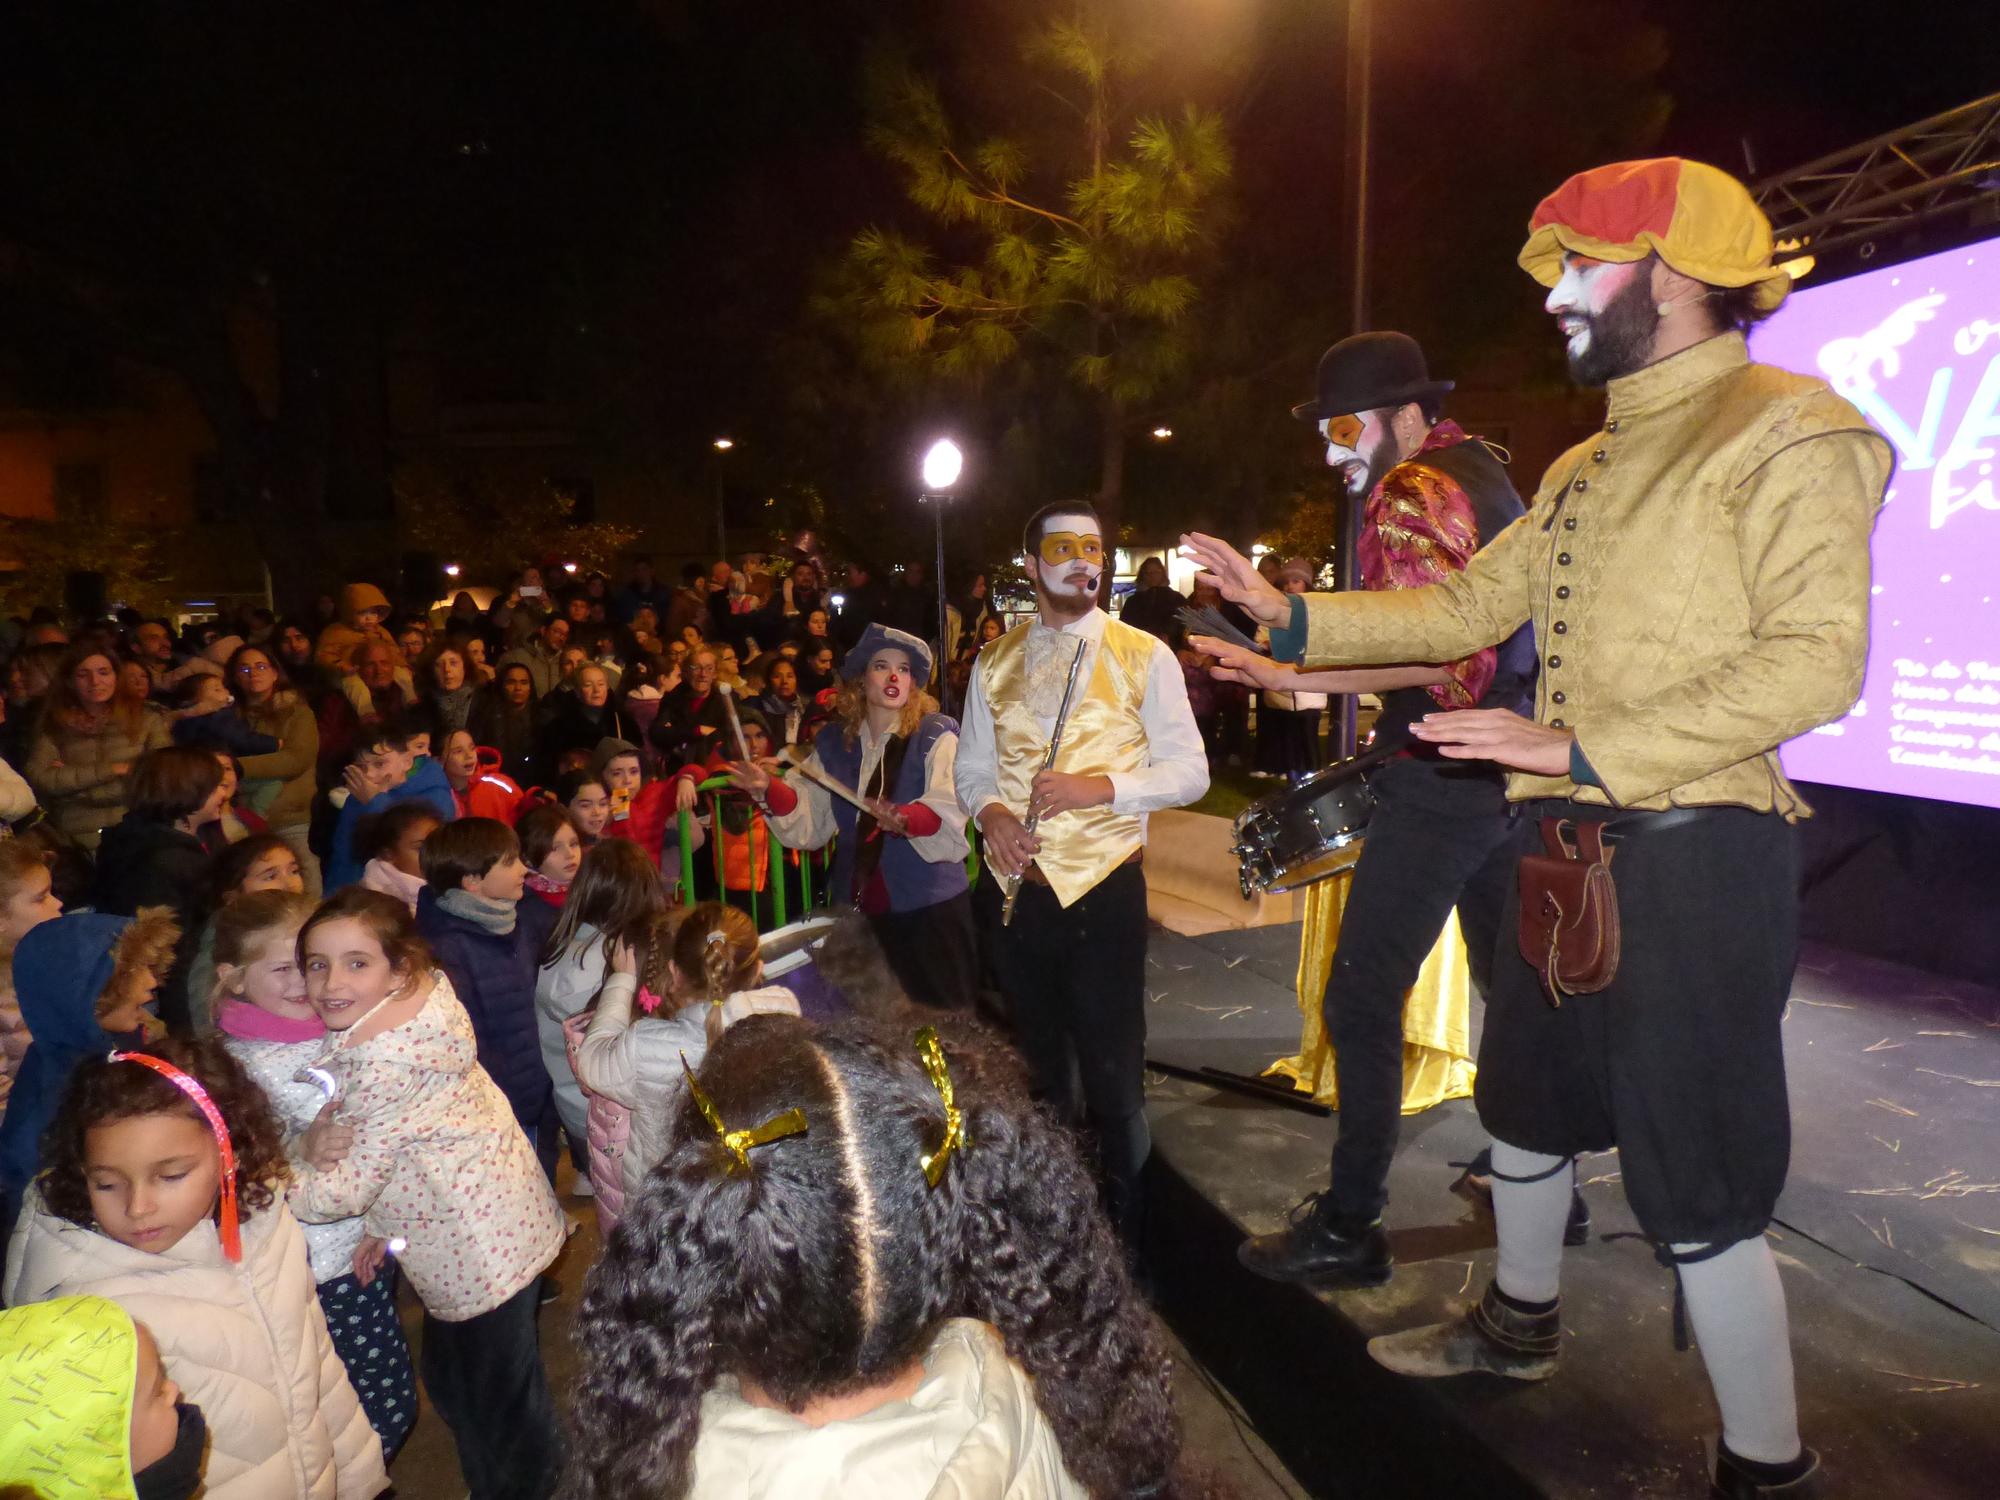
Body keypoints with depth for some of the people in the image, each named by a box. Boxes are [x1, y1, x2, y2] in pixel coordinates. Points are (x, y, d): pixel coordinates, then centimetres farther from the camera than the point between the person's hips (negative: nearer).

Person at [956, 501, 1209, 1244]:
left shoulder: (1143, 657, -1)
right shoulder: (995, 662, 10)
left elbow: (1188, 771, -4)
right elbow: (973, 765, 13)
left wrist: (1099, 786, -19)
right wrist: (991, 813, -9)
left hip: (1103, 885, -3)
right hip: (1015, 887, 4)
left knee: (1113, 1074, 2)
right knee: (1036, 1067, 18)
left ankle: (1126, 1235, 22)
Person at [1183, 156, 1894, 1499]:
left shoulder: (1786, 431, -11)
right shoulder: (1591, 467, 16)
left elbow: (1815, 659, -21)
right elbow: (1467, 608, 17)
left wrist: (1580, 749, -25)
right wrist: (1290, 616, 10)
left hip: (1693, 848, -9)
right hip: (1568, 840, 9)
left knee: (1695, 1184, -2)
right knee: (1529, 1097, 23)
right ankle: (1521, 1324, 46)